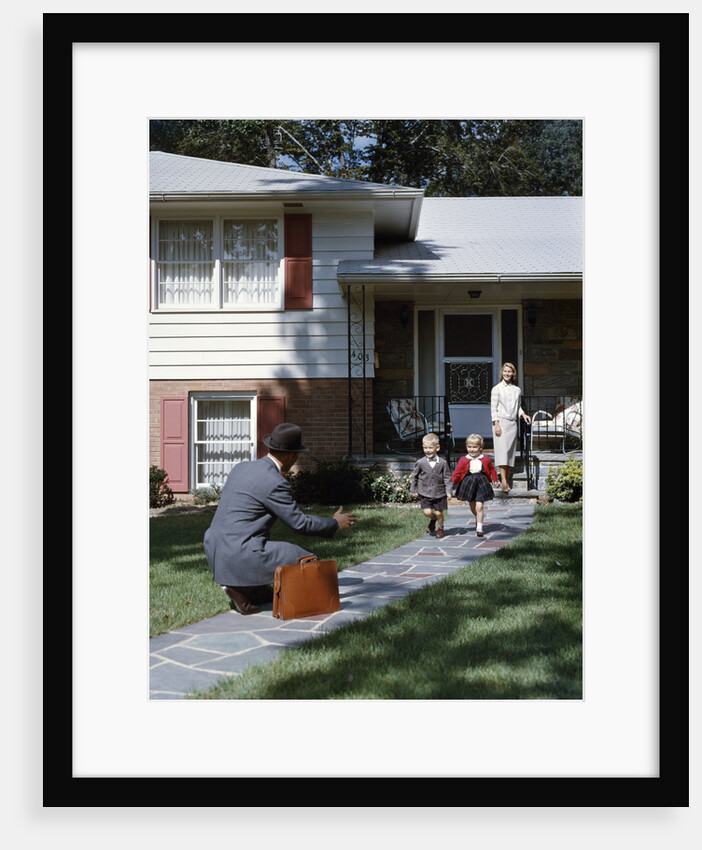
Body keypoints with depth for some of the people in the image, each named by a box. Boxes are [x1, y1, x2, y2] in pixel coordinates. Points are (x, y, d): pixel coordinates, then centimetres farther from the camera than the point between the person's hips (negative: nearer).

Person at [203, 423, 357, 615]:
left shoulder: (241, 467, 10)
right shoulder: (275, 483, -15)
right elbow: (299, 523, -9)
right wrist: (334, 524, 6)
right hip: (242, 555, -10)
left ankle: (259, 591, 16)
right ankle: (241, 587, -3)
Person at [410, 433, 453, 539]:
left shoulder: (442, 463, -6)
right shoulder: (420, 462, -4)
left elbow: (447, 477, 0)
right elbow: (414, 476, 8)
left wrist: (448, 491, -5)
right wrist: (413, 490, 10)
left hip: (439, 493, 0)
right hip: (425, 493, 0)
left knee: (439, 513, 6)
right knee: (427, 512, -8)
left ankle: (440, 528, 34)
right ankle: (433, 519, 28)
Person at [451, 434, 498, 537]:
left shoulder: (485, 459, -2)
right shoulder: (463, 460, -5)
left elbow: (492, 470, 12)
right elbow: (457, 472, -5)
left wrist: (494, 480, 2)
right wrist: (454, 480, -21)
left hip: (481, 484, -1)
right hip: (468, 484, 2)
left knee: (479, 506, -10)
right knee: (472, 506, 14)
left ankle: (479, 528, -6)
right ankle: (478, 518, 45)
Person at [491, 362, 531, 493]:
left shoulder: (517, 390, 14)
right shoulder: (497, 388, 2)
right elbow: (493, 408, -2)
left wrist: (523, 414, 2)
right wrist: (496, 424, -10)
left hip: (513, 423, 5)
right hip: (501, 422, -4)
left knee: (511, 451, 2)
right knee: (502, 450, -15)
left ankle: (507, 479, 5)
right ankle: (503, 481, -23)